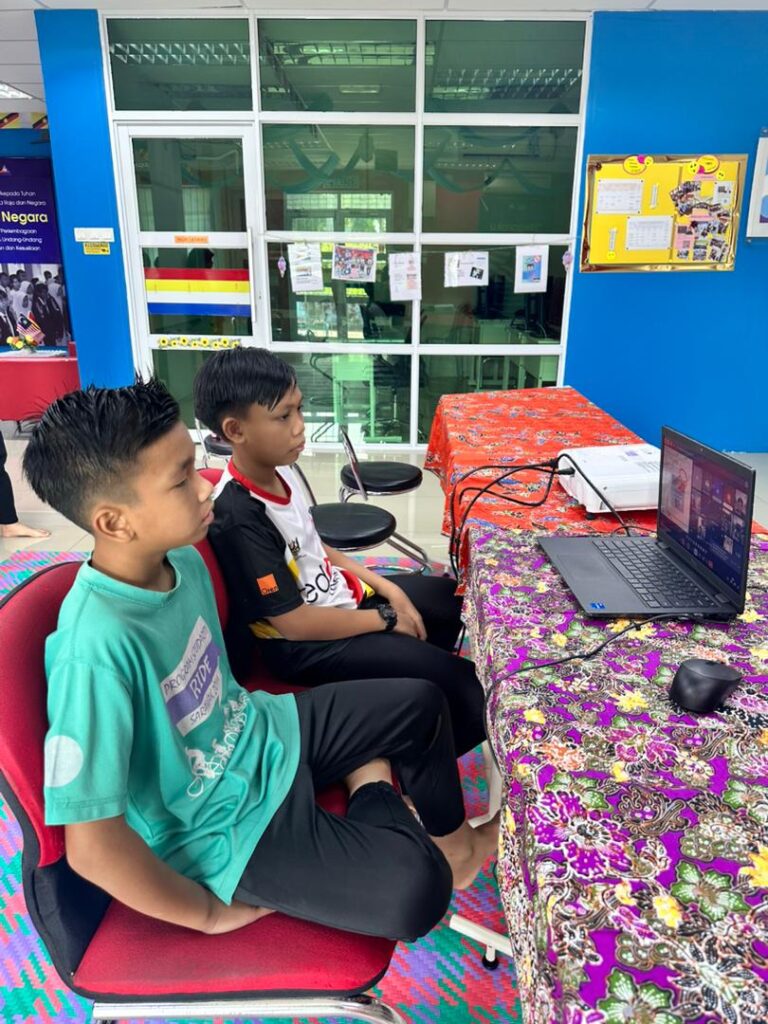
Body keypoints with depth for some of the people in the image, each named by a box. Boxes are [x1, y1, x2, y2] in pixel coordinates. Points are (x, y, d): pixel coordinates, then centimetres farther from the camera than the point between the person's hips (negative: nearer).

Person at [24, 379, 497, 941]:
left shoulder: (182, 561, -9)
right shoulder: (98, 649, -34)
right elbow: (92, 845, -29)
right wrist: (208, 911, -16)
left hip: (259, 734, 8)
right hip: (222, 824, -7)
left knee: (422, 702, 13)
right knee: (416, 890, -21)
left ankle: (451, 836, 34)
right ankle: (370, 791, 10)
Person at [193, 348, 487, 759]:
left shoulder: (280, 470, -2)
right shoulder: (239, 519, -29)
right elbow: (295, 623, -24)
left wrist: (386, 588, 1)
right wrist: (385, 619, -14)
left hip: (337, 593, 9)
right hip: (304, 645, -9)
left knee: (454, 598, 14)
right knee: (450, 677, -13)